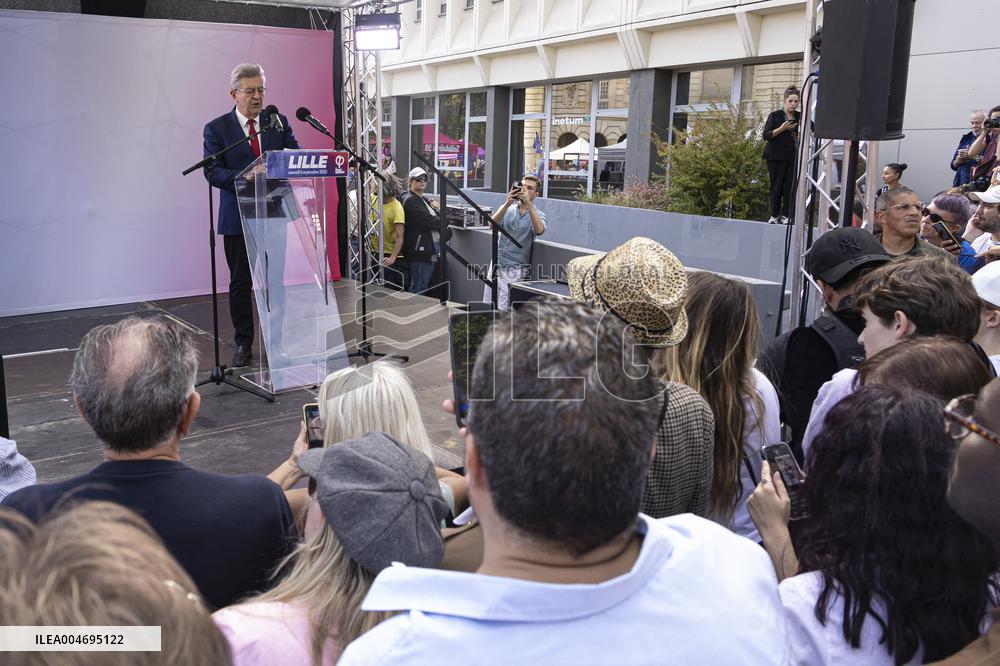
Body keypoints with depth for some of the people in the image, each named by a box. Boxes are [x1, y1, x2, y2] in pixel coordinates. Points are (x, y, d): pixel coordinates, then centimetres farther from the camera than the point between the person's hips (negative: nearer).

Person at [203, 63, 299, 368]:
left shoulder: (279, 122, 7)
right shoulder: (217, 128, -1)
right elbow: (213, 172, -9)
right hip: (238, 217, -2)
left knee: (276, 280, 9)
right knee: (240, 283, 6)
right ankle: (243, 343, 17)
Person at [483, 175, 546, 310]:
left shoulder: (538, 215, 3)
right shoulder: (506, 209, 12)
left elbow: (539, 230, -21)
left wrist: (528, 204, -25)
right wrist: (508, 203, -20)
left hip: (517, 270, -4)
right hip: (497, 266, 4)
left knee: (504, 310, -12)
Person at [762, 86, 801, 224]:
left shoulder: (800, 117, 12)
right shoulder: (775, 115, 3)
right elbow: (766, 135, -3)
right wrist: (782, 129, -15)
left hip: (794, 156, 2)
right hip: (776, 156, -2)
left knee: (790, 186, -5)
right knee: (776, 185, -1)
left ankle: (786, 215, 0)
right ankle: (774, 215, 8)